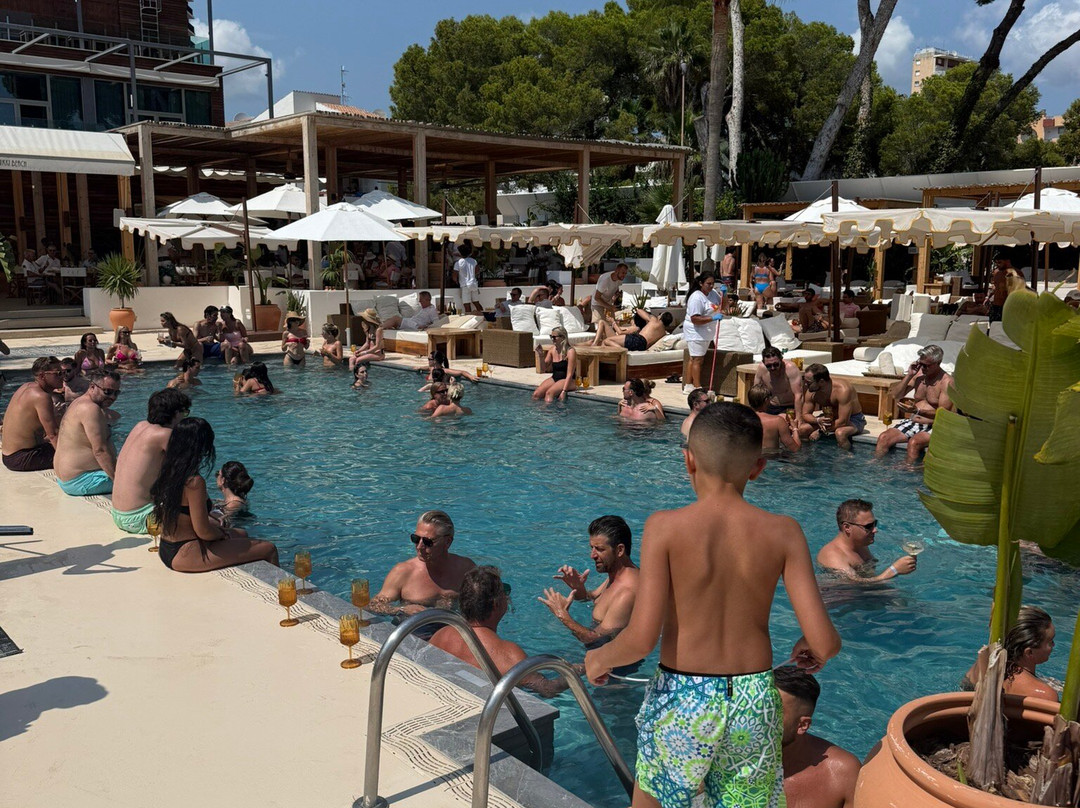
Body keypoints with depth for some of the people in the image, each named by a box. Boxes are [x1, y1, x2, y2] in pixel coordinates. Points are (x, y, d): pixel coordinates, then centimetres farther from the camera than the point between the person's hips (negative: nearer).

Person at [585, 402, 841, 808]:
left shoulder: (666, 527, -15)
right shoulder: (782, 532, -8)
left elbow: (641, 638, -18)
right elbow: (825, 642, -10)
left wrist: (599, 658, 2)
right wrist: (810, 649, 14)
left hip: (680, 702, -2)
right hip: (754, 703, 2)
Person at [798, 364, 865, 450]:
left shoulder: (842, 390, -33)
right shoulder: (811, 392, -13)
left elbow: (843, 421, -33)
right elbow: (806, 414, -3)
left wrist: (820, 431, -26)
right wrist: (818, 420, -26)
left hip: (853, 419, -6)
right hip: (830, 418, 6)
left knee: (840, 433, -39)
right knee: (802, 428, -17)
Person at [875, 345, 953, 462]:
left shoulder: (947, 382, -10)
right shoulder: (918, 375, 7)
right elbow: (895, 395, 8)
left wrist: (917, 411, -30)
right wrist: (909, 375, -3)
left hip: (934, 427, -6)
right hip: (912, 422, 6)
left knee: (914, 442, -35)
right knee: (883, 437, -17)